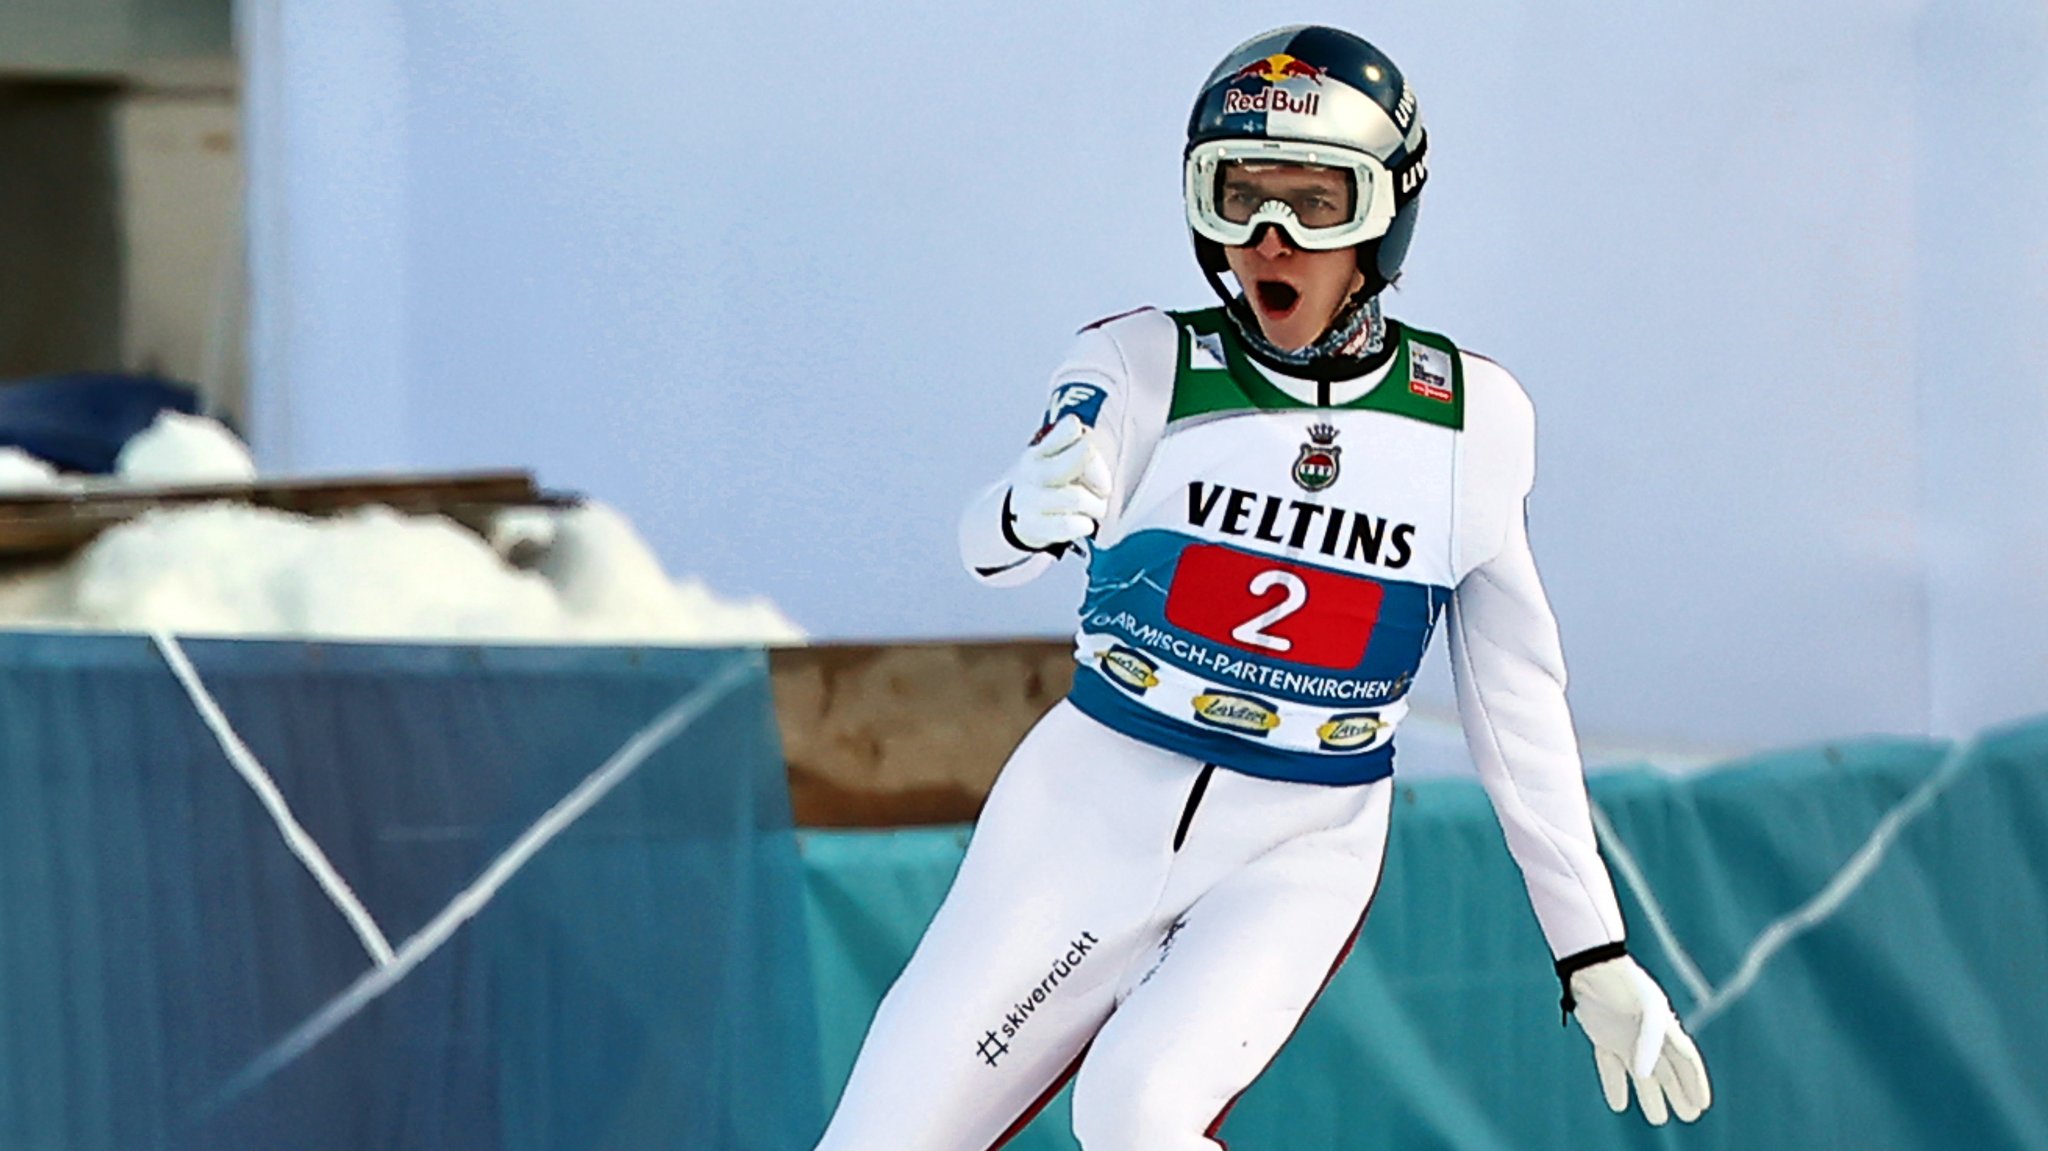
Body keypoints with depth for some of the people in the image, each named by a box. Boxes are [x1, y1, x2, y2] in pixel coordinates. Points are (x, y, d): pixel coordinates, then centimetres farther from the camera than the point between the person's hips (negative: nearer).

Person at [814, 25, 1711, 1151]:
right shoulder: (1146, 363, -7)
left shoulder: (1468, 418, -1)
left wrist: (1599, 960, 7)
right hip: (1092, 807, 1)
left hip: (1299, 856, 0)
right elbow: (990, 542, -26)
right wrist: (1030, 510, -51)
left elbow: (1516, 698, 8)